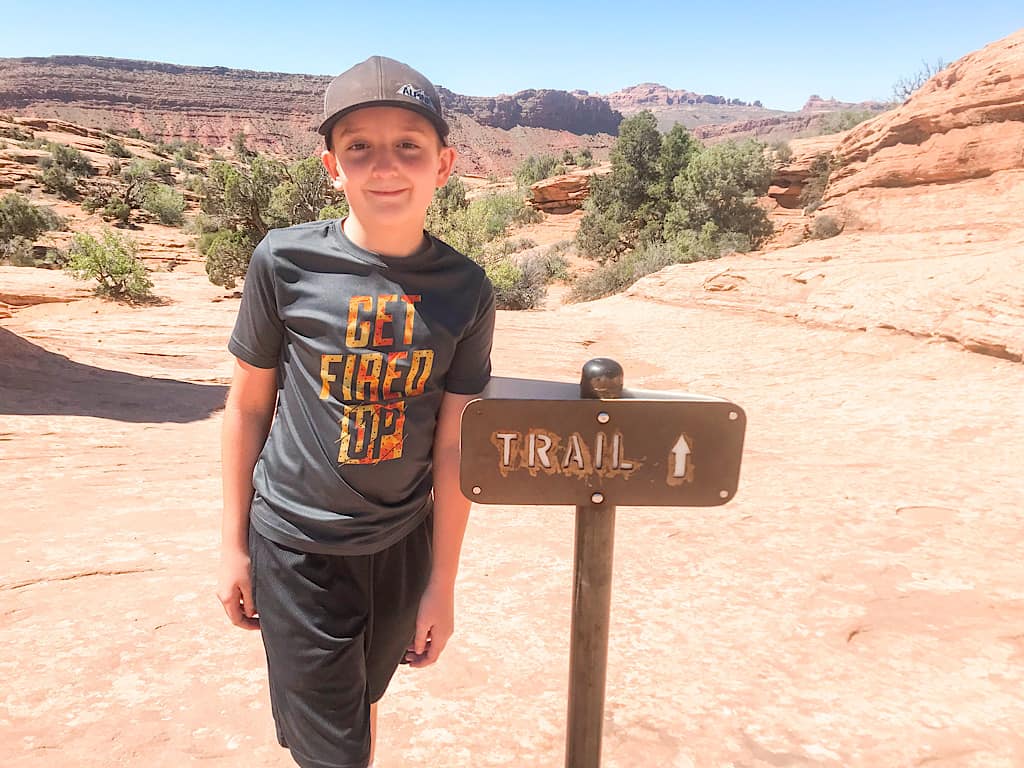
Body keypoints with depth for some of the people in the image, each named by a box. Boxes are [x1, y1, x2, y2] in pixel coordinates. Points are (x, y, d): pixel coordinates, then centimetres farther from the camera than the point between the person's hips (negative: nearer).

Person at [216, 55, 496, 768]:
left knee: (364, 705, 23)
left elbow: (453, 445, -5)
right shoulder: (285, 261, -12)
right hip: (296, 547, -2)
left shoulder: (466, 290, -8)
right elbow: (248, 405, -2)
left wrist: (442, 585, -1)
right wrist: (234, 545, 3)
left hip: (403, 545, 2)